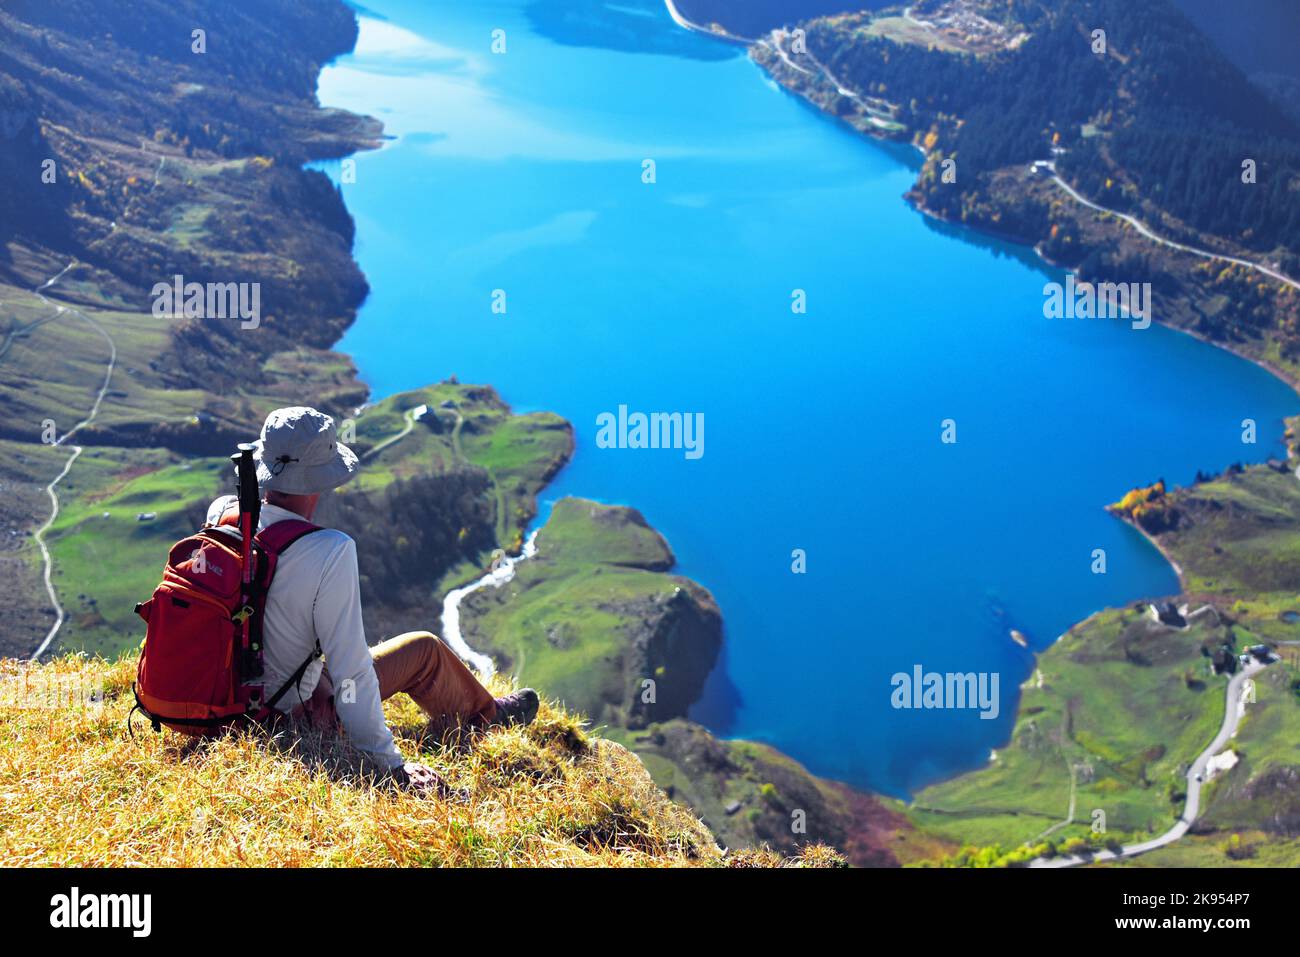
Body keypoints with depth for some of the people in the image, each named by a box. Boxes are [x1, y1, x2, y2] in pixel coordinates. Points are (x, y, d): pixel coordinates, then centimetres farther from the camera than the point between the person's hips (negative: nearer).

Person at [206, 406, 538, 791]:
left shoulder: (223, 513, -13)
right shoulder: (332, 551, -33)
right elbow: (349, 668, -30)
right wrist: (393, 762, -22)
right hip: (291, 709, -6)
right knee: (426, 649, 11)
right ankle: (482, 715, 40)